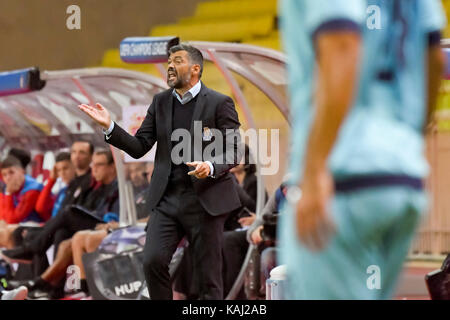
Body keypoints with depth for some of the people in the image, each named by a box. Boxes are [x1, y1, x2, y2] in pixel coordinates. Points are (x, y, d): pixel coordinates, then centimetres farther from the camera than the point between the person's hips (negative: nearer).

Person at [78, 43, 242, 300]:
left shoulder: (219, 103, -4)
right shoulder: (161, 102, 10)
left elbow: (235, 152, -5)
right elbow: (139, 147, 7)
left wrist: (211, 167, -24)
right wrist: (110, 126, -6)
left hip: (205, 199, -4)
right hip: (167, 199, 4)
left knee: (208, 272, 1)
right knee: (153, 261, -10)